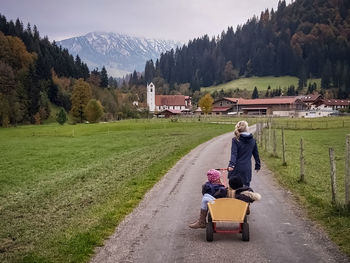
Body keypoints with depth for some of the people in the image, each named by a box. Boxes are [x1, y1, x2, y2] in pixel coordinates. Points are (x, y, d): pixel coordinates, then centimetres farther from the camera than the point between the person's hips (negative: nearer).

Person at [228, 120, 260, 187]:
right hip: (247, 169, 2)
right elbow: (256, 154, 14)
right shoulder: (253, 140, 6)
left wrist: (231, 164, -24)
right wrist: (257, 166, 25)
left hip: (237, 168, -2)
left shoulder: (235, 140, -4)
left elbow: (233, 153, -16)